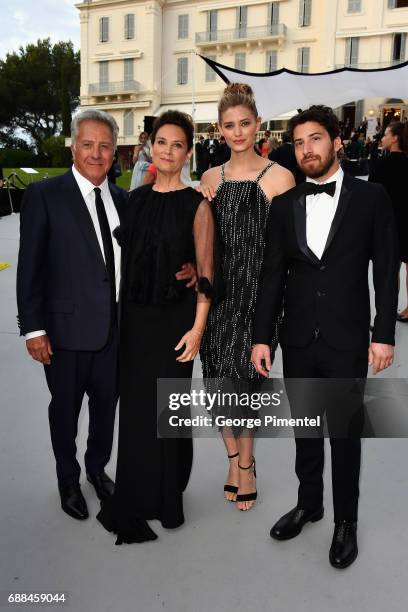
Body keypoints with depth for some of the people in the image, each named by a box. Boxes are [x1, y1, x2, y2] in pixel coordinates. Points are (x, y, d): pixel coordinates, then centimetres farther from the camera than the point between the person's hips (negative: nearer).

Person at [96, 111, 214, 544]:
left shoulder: (195, 205, -7)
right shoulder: (136, 199, 7)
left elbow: (205, 273, -8)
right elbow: (129, 259, 11)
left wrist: (197, 327, -13)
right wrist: (124, 312, 8)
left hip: (174, 318, -4)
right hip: (134, 316, 4)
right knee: (135, 403, 11)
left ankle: (166, 496, 30)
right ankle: (136, 496, 30)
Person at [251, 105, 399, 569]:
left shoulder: (370, 197, -3)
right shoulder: (284, 204, 4)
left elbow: (386, 270, -2)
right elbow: (272, 275, 3)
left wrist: (384, 335, -6)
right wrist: (261, 336, 0)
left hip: (347, 341, -2)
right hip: (298, 340, 3)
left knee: (345, 434, 10)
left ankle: (345, 521, 30)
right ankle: (308, 503, 38)